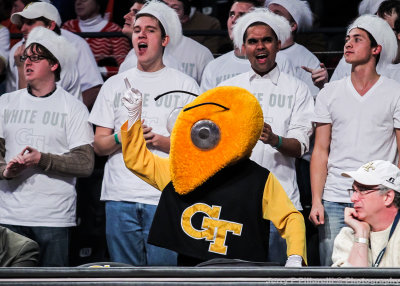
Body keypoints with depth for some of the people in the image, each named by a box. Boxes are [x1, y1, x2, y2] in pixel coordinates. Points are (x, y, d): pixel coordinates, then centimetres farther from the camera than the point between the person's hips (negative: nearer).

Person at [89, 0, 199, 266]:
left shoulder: (184, 84, 9)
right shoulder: (115, 84, 17)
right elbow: (98, 145, 13)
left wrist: (163, 142, -14)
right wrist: (121, 138, -9)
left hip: (166, 197, -3)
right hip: (120, 196, 3)